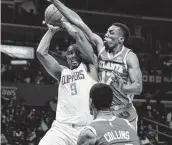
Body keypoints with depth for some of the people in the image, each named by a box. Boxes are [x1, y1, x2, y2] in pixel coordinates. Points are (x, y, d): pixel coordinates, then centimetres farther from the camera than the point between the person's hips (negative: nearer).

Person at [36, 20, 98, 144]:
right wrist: (51, 31, 17)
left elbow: (77, 36, 3)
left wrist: (65, 24, 19)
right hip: (61, 126, 2)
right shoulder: (62, 72, 21)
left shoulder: (89, 67, 11)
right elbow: (41, 52, 11)